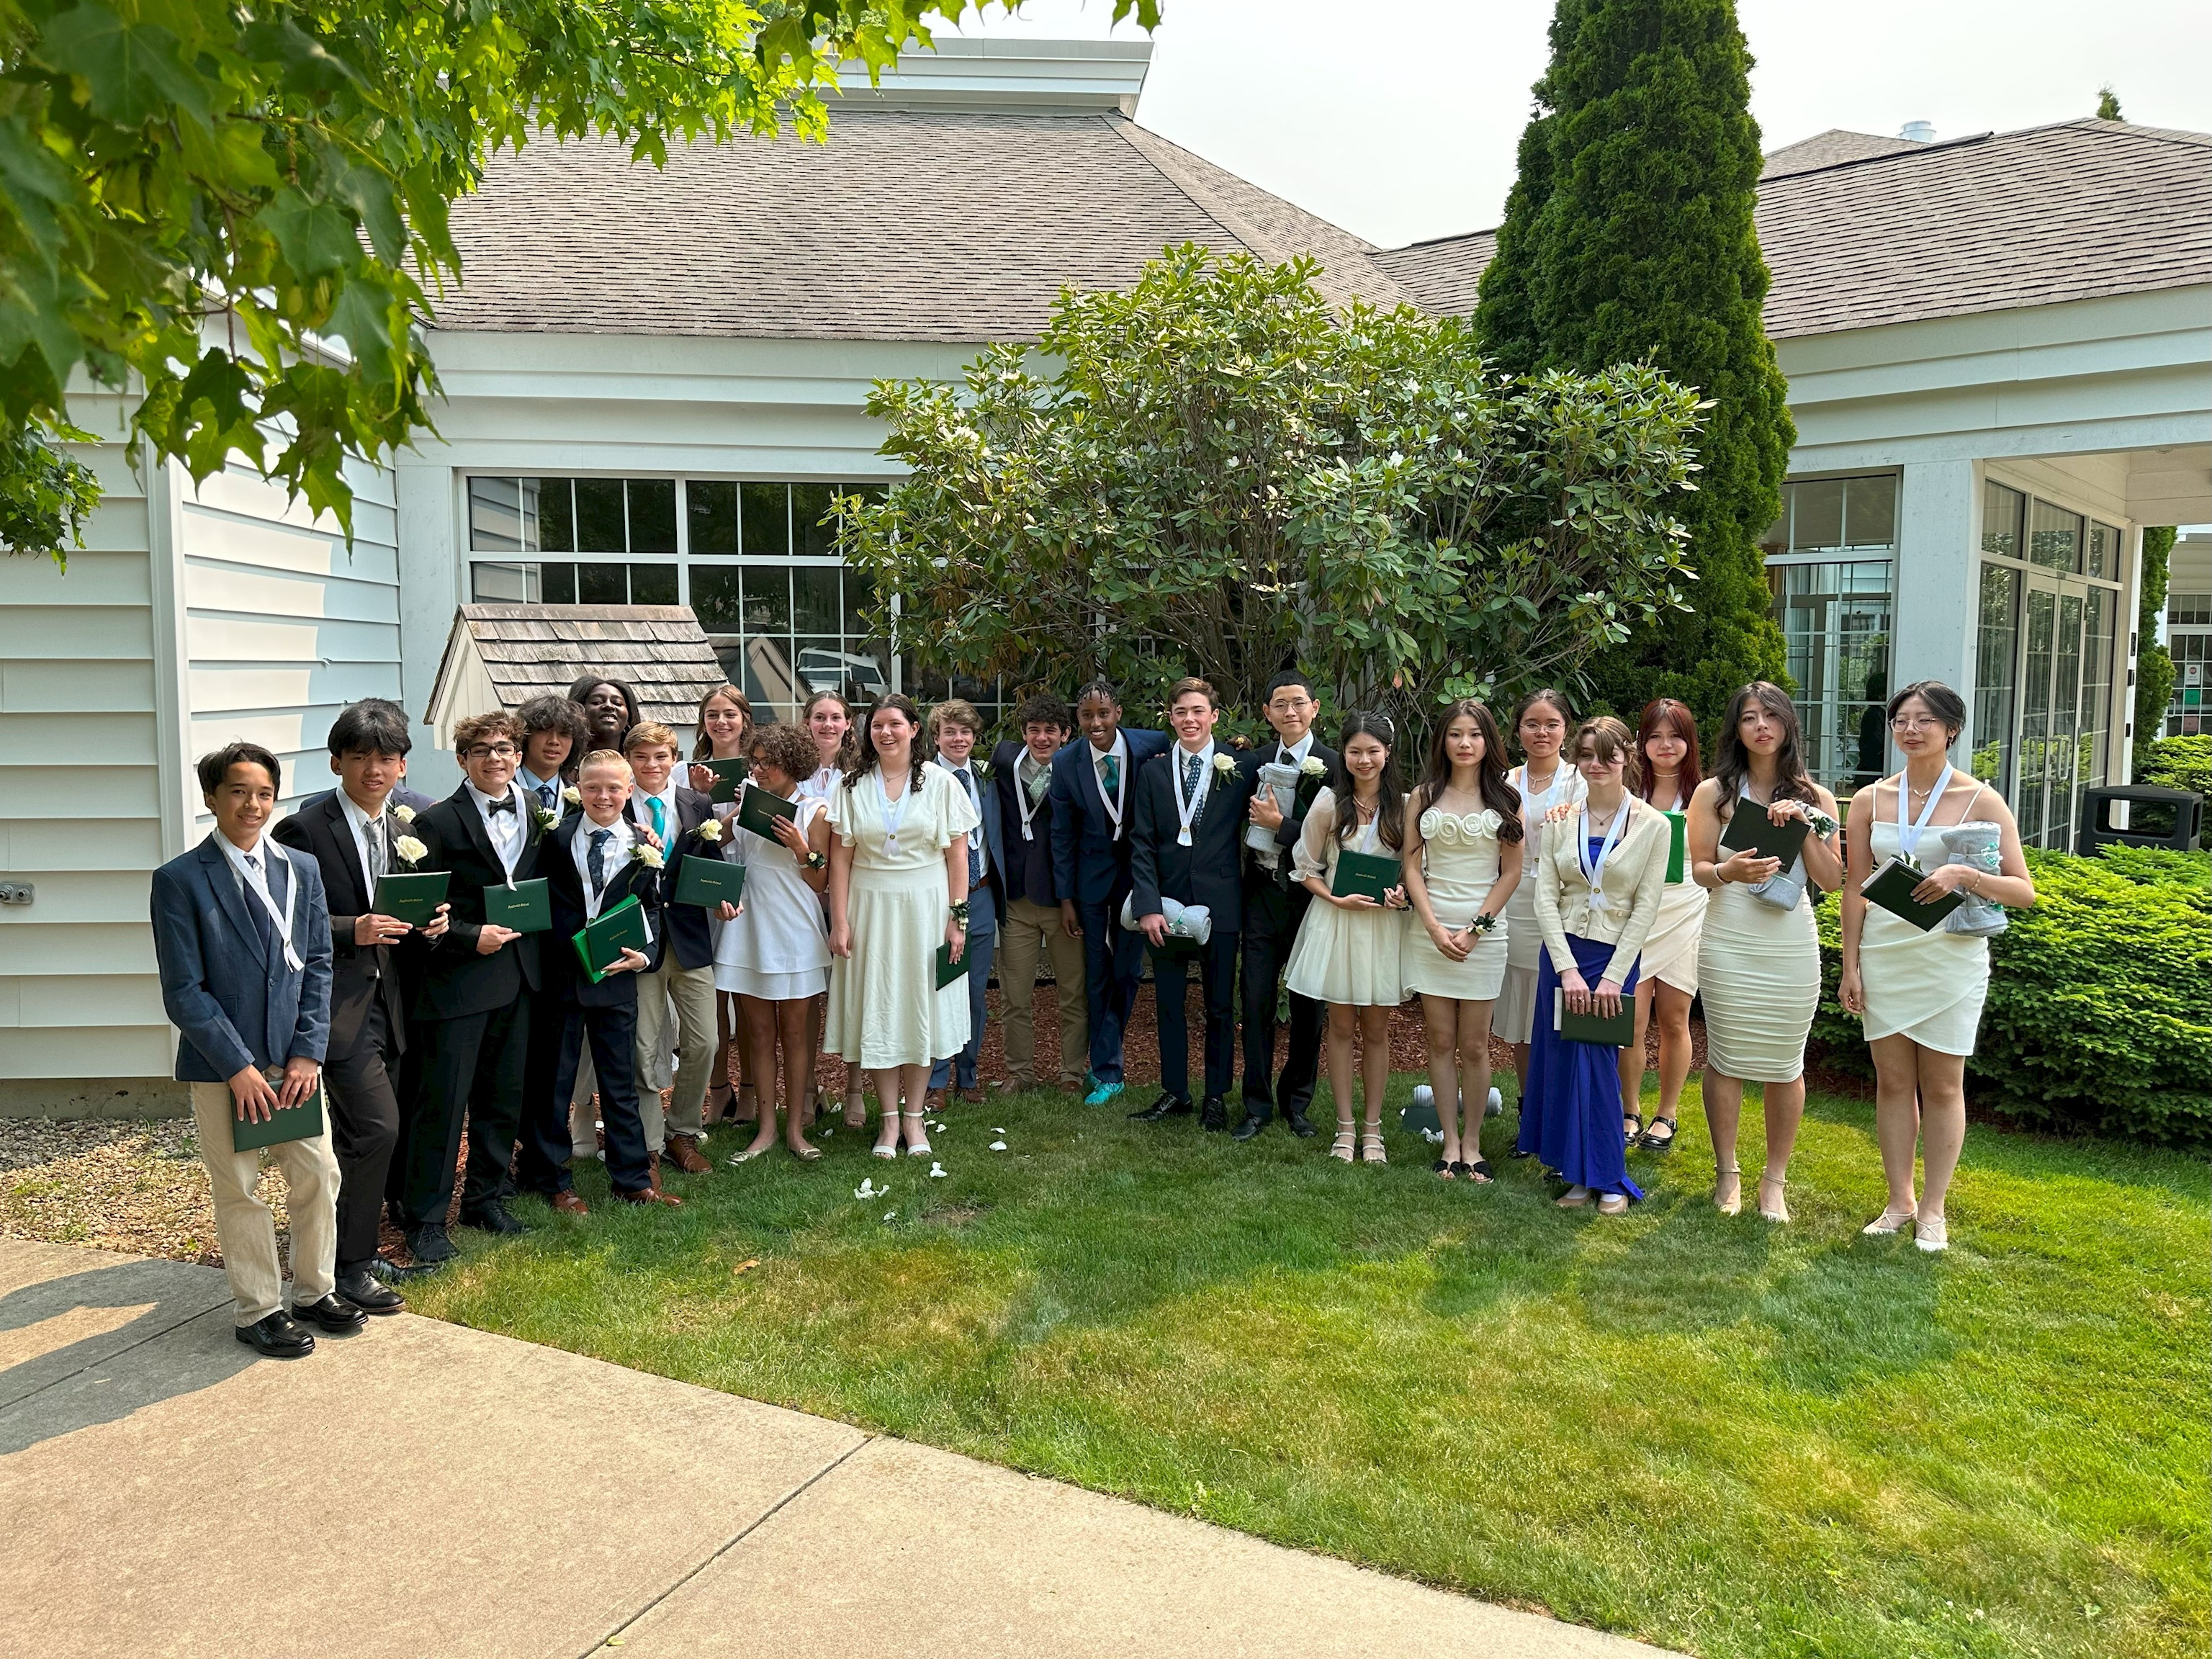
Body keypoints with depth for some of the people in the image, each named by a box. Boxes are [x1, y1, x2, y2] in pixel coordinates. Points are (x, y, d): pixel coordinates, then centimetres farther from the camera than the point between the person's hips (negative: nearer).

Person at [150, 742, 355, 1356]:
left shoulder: (301, 869, 5)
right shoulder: (180, 880, -8)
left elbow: (318, 966, 5)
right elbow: (184, 991, -10)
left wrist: (308, 1053, -4)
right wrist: (238, 1067, -14)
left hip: (293, 1056, 4)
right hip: (220, 1063, -4)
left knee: (318, 1175, 9)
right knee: (239, 1190, 7)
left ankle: (313, 1292, 27)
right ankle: (257, 1311, 22)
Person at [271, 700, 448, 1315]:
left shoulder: (403, 829, 11)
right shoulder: (305, 828, -11)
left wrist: (428, 923, -4)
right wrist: (353, 931, -24)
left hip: (384, 1002, 7)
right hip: (336, 1002, -7)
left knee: (357, 1133, 17)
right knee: (377, 1126, -12)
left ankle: (352, 1245, 30)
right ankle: (350, 1265, 2)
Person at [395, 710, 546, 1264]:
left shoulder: (533, 816, 9)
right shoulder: (438, 822, -8)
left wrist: (528, 931, -1)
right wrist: (471, 938, -19)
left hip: (517, 975, 6)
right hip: (457, 982, -6)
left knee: (504, 1096, 14)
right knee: (442, 1103, -1)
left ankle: (485, 1198, 29)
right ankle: (424, 1219, 10)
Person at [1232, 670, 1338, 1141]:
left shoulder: (1332, 765, -7)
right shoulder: (1253, 762, 6)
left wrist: (1280, 824, -18)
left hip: (1309, 896, -3)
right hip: (1262, 895, 3)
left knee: (1307, 1007, 8)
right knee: (1257, 1003, 3)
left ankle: (1296, 1101, 24)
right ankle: (1257, 1105, 14)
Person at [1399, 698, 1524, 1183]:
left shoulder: (1505, 799, 4)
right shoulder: (1423, 796, 6)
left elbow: (1511, 872, 1)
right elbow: (1412, 866, 3)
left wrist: (1475, 928, -8)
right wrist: (1435, 928, -8)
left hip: (1484, 933, -1)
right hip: (1430, 930, 1)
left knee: (1474, 1046, 1)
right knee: (1440, 1042, 4)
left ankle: (1472, 1144, 13)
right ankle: (1450, 1142, 13)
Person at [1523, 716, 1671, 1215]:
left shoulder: (1653, 825, -4)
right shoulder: (1561, 821, 3)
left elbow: (1646, 907, -6)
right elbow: (1545, 897, -2)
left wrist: (1613, 976, -11)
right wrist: (1567, 969, -11)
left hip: (1616, 956, -3)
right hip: (1562, 953, 3)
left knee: (1596, 1063, -3)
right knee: (1562, 1060, 4)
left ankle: (1607, 1178, 12)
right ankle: (1578, 1174, 16)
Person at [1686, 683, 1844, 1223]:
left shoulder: (1813, 797, 8)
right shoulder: (1714, 792, 4)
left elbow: (1831, 879, 2)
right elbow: (1698, 869, 0)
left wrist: (1805, 825, -10)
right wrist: (1728, 871, -21)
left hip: (1791, 943, 1)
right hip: (1727, 942, -1)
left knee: (1784, 1063, 3)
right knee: (1725, 1057, 2)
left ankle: (1774, 1180, 16)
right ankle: (1727, 1173, 17)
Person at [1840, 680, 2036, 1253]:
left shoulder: (1982, 802, -4)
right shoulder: (1870, 801, 4)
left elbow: (2024, 891, -5)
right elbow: (1855, 889, 6)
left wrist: (1965, 875, -23)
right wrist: (1850, 966, 3)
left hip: (1951, 959, -2)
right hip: (1885, 957, 2)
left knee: (1942, 1086, 5)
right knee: (1893, 1082, 8)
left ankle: (1932, 1209, 18)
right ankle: (1899, 1201, 21)